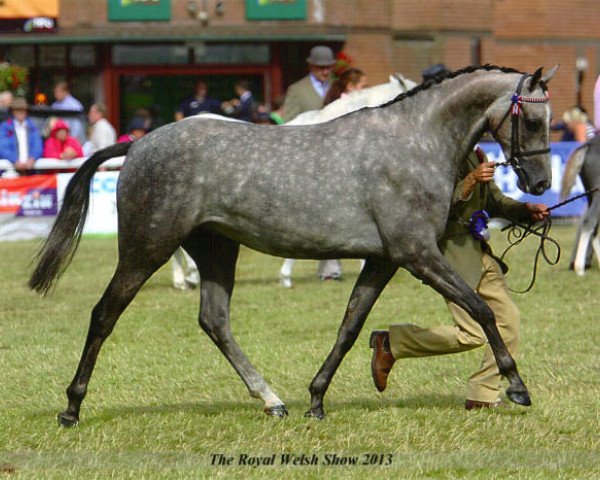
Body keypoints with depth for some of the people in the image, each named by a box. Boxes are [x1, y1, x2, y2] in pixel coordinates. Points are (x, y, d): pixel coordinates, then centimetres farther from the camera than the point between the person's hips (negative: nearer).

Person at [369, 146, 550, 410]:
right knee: (472, 334, -13)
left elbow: (495, 202, 21)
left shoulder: (477, 156, 15)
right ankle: (390, 343, 0)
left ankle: (483, 395, 11)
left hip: (480, 252, 9)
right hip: (451, 249, -9)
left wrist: (528, 209, 4)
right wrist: (471, 180, -32)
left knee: (508, 320, 2)